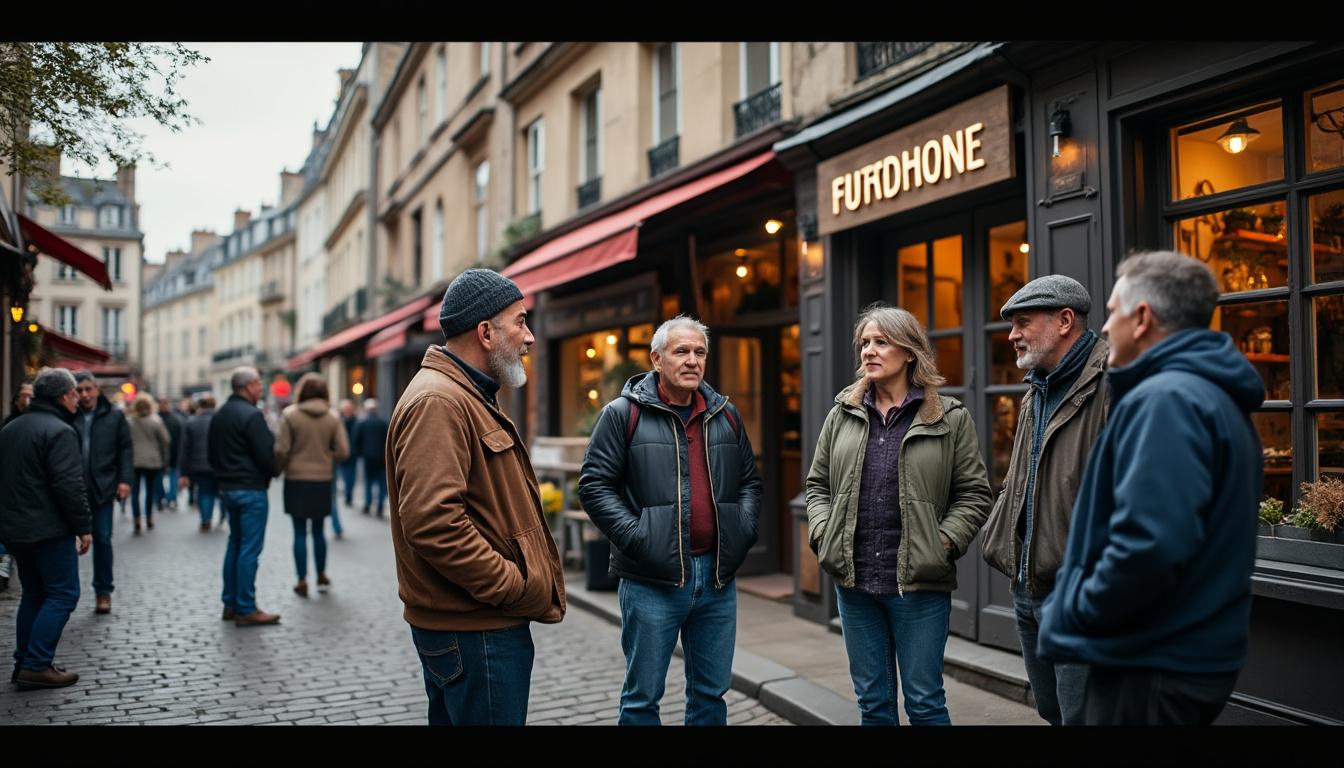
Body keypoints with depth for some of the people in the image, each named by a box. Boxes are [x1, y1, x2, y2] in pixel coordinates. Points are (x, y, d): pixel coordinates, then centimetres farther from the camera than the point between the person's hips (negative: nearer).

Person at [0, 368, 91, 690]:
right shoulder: (59, 431, -15)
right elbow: (69, 485, -21)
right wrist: (83, 527, -14)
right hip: (49, 530, -9)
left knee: (34, 594, 18)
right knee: (62, 595, -3)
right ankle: (36, 666, -5)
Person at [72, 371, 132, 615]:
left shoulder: (114, 416, 4)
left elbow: (126, 449, 4)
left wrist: (124, 480, -4)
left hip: (102, 488, 1)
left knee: (102, 539, 7)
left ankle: (103, 592, 18)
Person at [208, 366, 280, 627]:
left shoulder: (218, 415, 13)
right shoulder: (252, 415, -16)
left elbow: (210, 452, 20)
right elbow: (267, 454, -18)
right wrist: (273, 472, 1)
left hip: (227, 488, 9)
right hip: (251, 490, -9)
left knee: (235, 545, 17)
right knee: (249, 549, -6)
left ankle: (230, 604, 21)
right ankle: (246, 610, -3)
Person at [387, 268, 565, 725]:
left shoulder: (470, 397, 18)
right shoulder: (438, 401, -18)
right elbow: (433, 522, -27)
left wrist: (529, 587, 14)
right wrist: (519, 588, -19)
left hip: (484, 625, 11)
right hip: (474, 633, -11)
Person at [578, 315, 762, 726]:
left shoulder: (726, 415, 12)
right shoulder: (623, 414, -4)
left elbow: (750, 480, 19)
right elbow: (594, 484, -6)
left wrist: (743, 530, 5)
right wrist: (634, 535, -14)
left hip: (718, 576, 5)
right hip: (652, 581, -4)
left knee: (712, 691, 15)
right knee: (643, 696, 6)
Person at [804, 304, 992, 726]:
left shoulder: (950, 418, -1)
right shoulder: (842, 414, 9)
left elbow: (974, 493, 0)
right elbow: (818, 484, 14)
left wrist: (943, 542, -11)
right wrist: (822, 533, -1)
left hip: (919, 583, -3)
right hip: (853, 580, 4)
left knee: (925, 704, 5)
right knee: (872, 703, 13)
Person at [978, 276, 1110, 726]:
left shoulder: (1114, 383, -14)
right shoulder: (1035, 394, 17)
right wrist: (997, 535, 16)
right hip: (1028, 590, 9)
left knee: (1082, 715, -2)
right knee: (1051, 712, 19)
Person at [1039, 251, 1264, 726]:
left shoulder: (1165, 399, -20)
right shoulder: (1216, 397, 13)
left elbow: (1149, 546, -30)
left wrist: (1070, 614, -16)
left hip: (1154, 666, -10)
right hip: (1192, 654, 10)